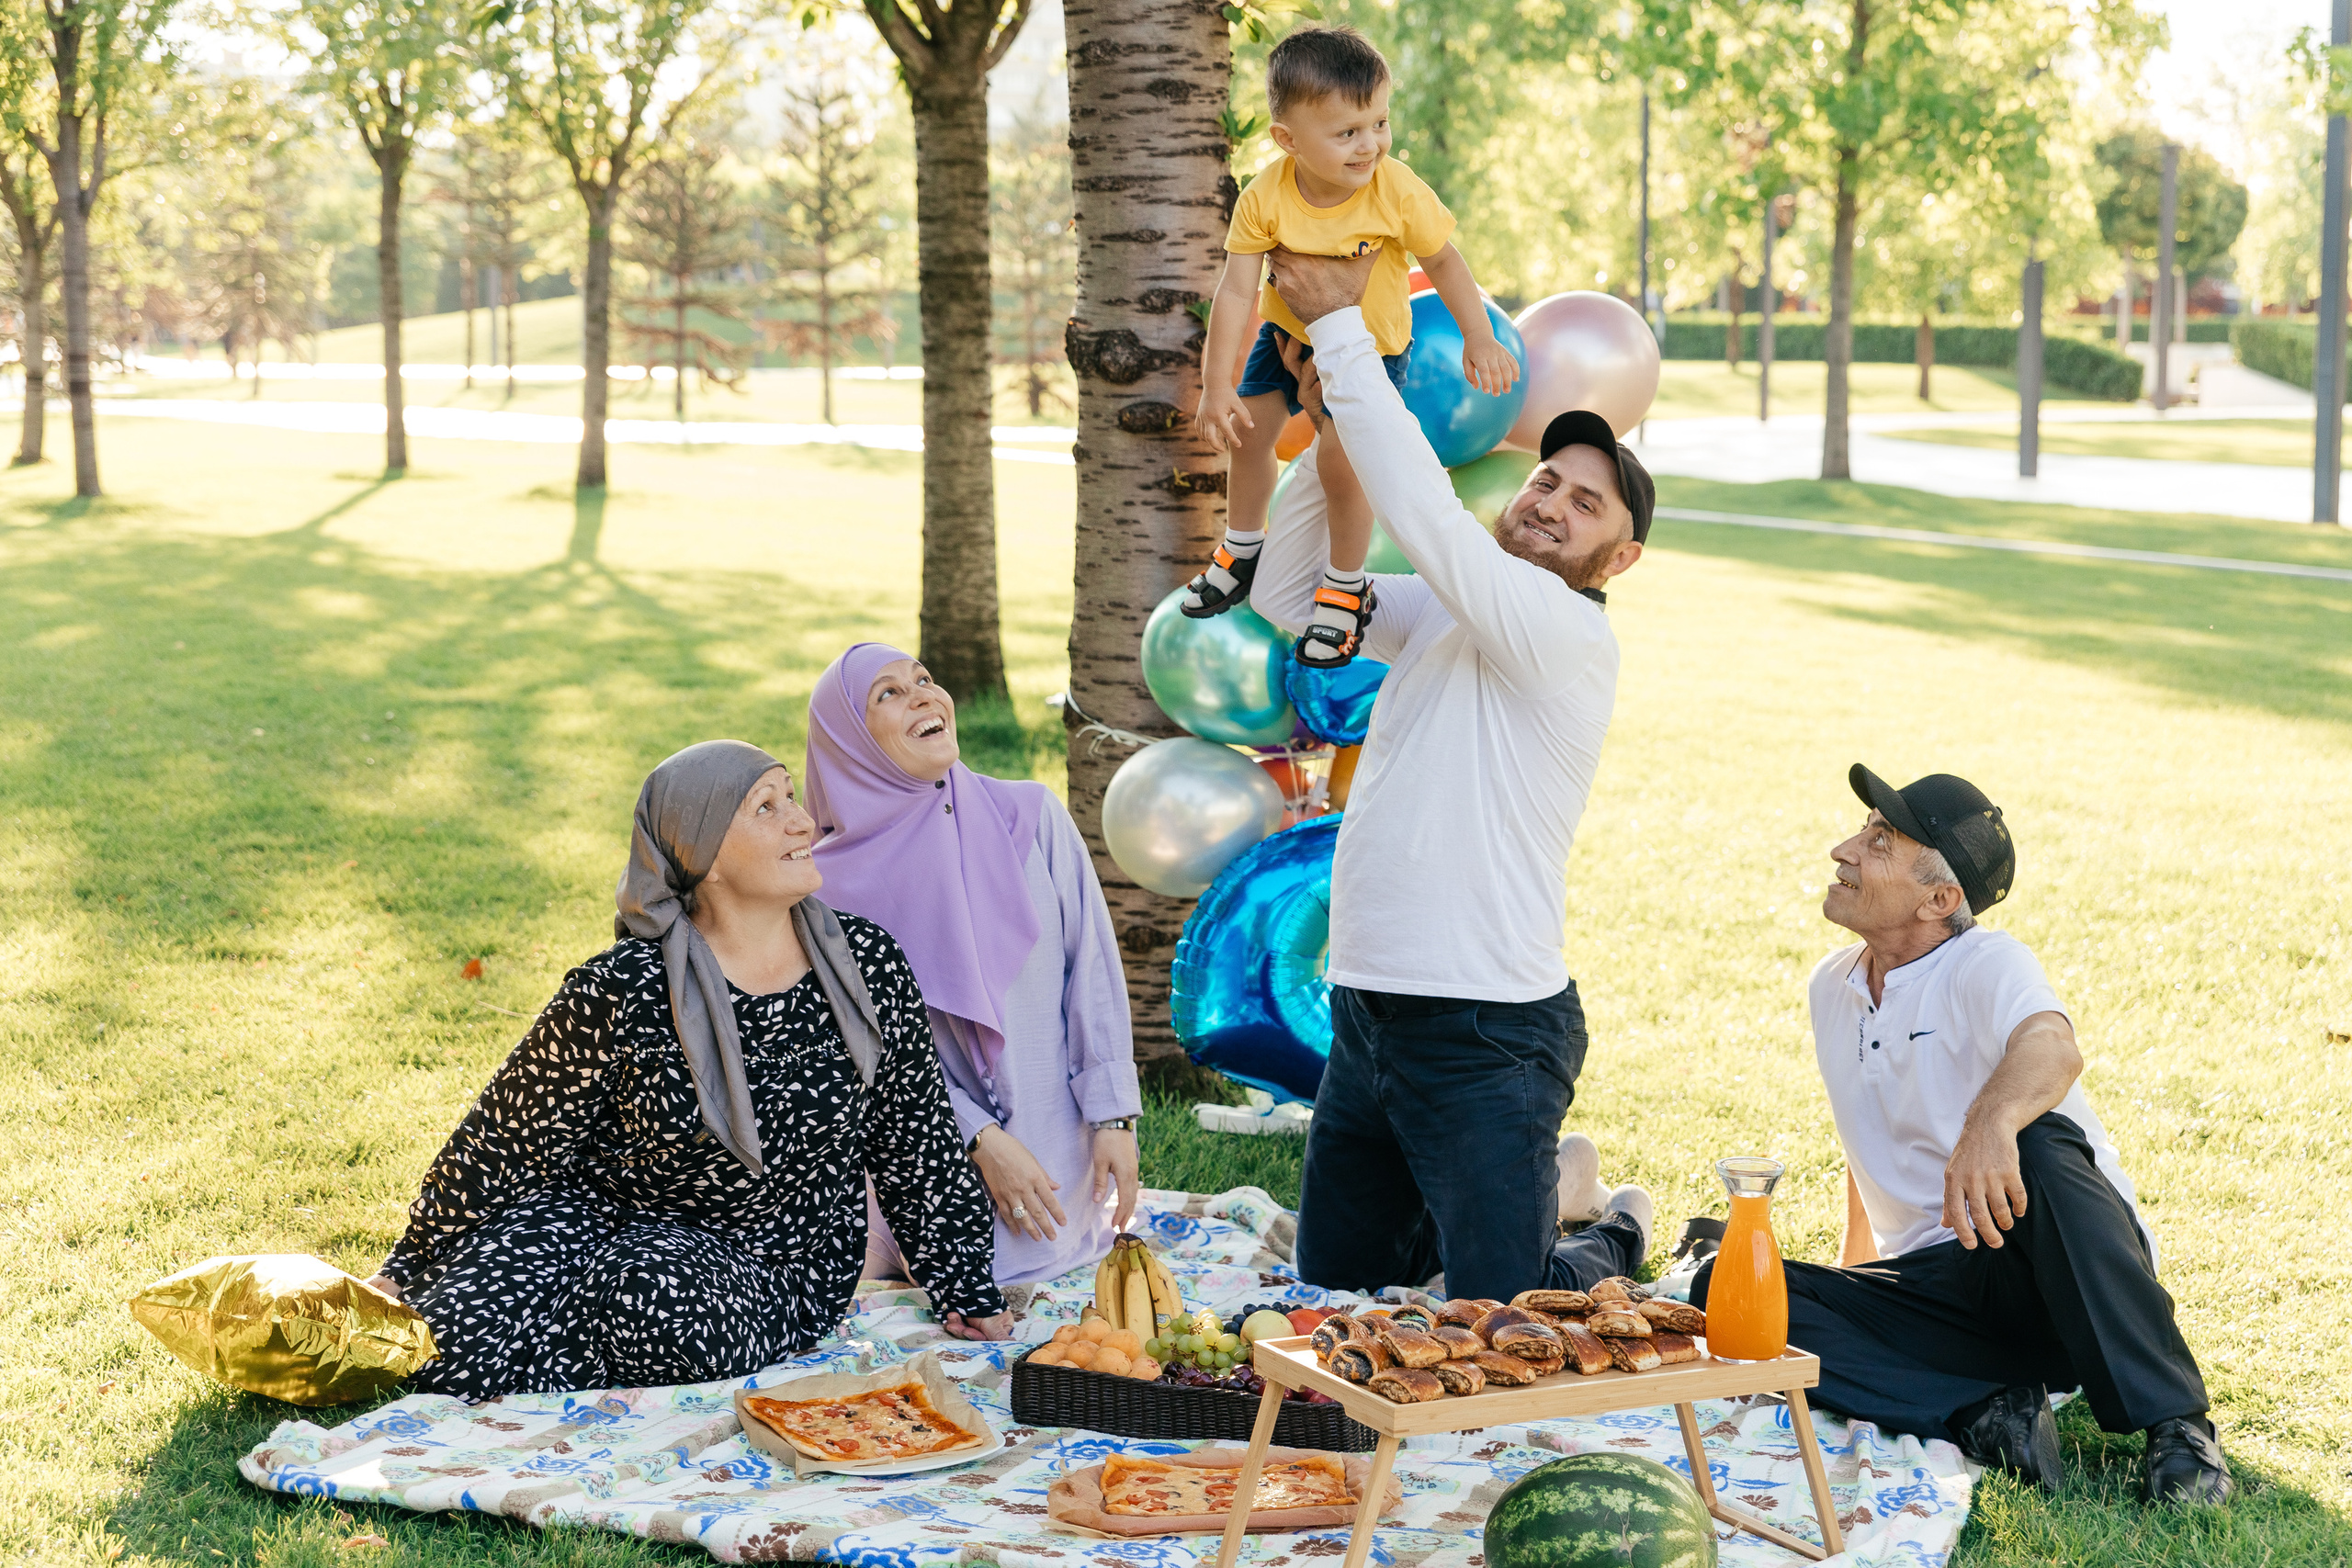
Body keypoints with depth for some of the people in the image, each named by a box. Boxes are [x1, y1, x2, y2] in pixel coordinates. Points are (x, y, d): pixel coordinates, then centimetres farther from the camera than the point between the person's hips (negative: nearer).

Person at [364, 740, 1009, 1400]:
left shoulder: (867, 963, -4)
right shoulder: (624, 991, -14)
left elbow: (918, 1147, 8)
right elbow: (507, 1142, -3)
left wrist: (969, 1295, 10)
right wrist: (406, 1272, 1)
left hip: (772, 1269, 1)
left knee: (652, 1298, -33)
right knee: (459, 1340, -26)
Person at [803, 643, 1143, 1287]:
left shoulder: (1032, 817, -4)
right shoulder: (835, 878, -8)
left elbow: (1094, 970, -2)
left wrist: (1114, 1116, -7)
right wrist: (983, 1139, -15)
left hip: (1054, 1134, 1)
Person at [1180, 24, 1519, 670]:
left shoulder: (1399, 193, -28)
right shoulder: (1265, 199, -26)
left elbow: (1444, 262, -12)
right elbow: (1235, 291, -23)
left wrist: (1479, 338, -16)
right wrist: (1216, 387, -24)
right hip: (1288, 333, 3)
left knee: (1341, 458, -17)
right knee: (1246, 431, 9)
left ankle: (1346, 588, 6)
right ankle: (1243, 549, 37)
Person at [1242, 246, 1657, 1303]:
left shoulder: (1571, 634, -15)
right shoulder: (1441, 615, 10)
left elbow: (1426, 514, -25)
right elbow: (1287, 597, 16)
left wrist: (1343, 326, -19)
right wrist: (1326, 434, 2)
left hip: (1486, 1035, -8)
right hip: (1367, 1015, 8)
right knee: (1336, 1284, 19)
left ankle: (1614, 1239, 29)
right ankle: (1544, 1183, 40)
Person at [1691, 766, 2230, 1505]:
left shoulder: (1987, 965, -11)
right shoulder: (1831, 988, 12)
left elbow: (2051, 1048, -36)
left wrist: (1992, 1123, -57)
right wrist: (1855, 1262, 25)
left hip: (2054, 1276, -5)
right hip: (1934, 1284, 5)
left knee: (2041, 1144, -40)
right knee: (1721, 1287, -19)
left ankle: (2173, 1423, -28)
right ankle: (1984, 1413, -27)